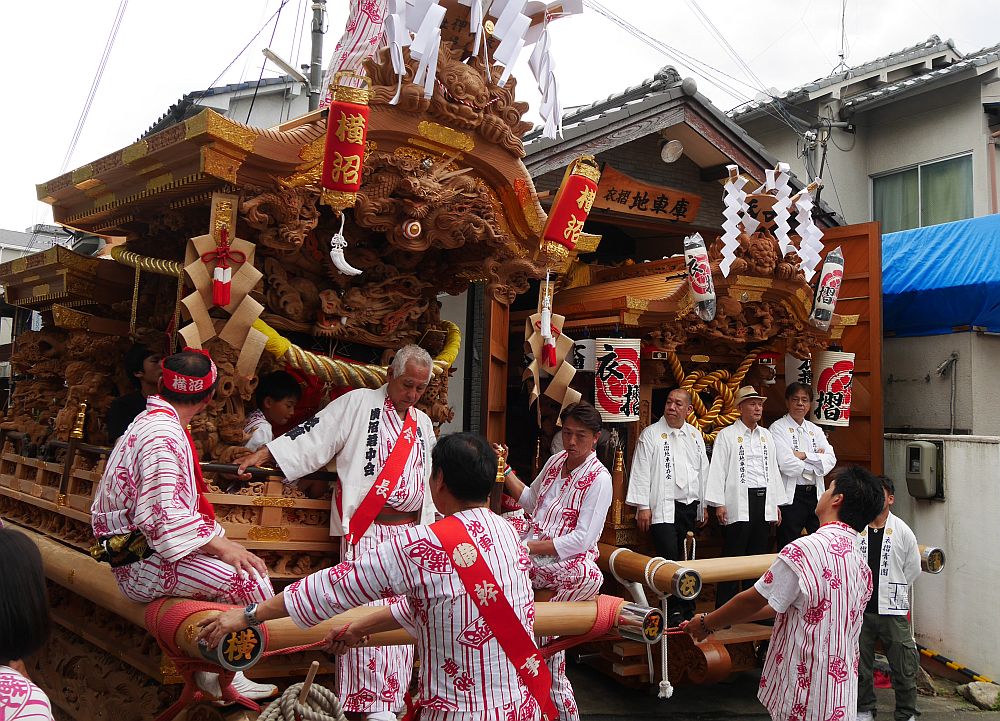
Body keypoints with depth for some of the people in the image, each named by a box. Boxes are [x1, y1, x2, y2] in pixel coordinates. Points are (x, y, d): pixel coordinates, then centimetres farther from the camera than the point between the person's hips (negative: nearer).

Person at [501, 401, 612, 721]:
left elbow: (582, 540, -13)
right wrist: (505, 470, 20)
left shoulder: (598, 478, -7)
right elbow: (530, 500, 29)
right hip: (531, 559, 7)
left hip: (564, 562, -6)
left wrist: (531, 546, -16)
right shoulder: (555, 461, 14)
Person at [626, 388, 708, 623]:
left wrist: (704, 506, 16)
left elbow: (703, 472, 18)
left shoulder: (695, 435, 14)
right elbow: (641, 472, -4)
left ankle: (686, 607, 19)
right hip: (663, 507, -4)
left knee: (682, 559, 8)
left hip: (690, 507, 5)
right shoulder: (651, 434, -1)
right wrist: (642, 506, -10)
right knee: (669, 558, -12)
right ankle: (675, 610, -2)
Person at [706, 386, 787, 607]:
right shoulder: (727, 435, 0)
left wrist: (776, 504, 15)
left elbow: (773, 470, 19)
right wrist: (719, 503, -12)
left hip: (764, 502, 6)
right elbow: (718, 470, -5)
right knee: (733, 556, -4)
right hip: (738, 504, -5)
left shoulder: (766, 435, 17)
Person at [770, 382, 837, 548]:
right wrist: (816, 459, -4)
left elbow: (831, 460, 2)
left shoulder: (815, 430, 15)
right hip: (791, 496, -5)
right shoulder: (778, 428, -3)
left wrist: (805, 455, -12)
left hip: (816, 495, 6)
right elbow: (786, 464, -16)